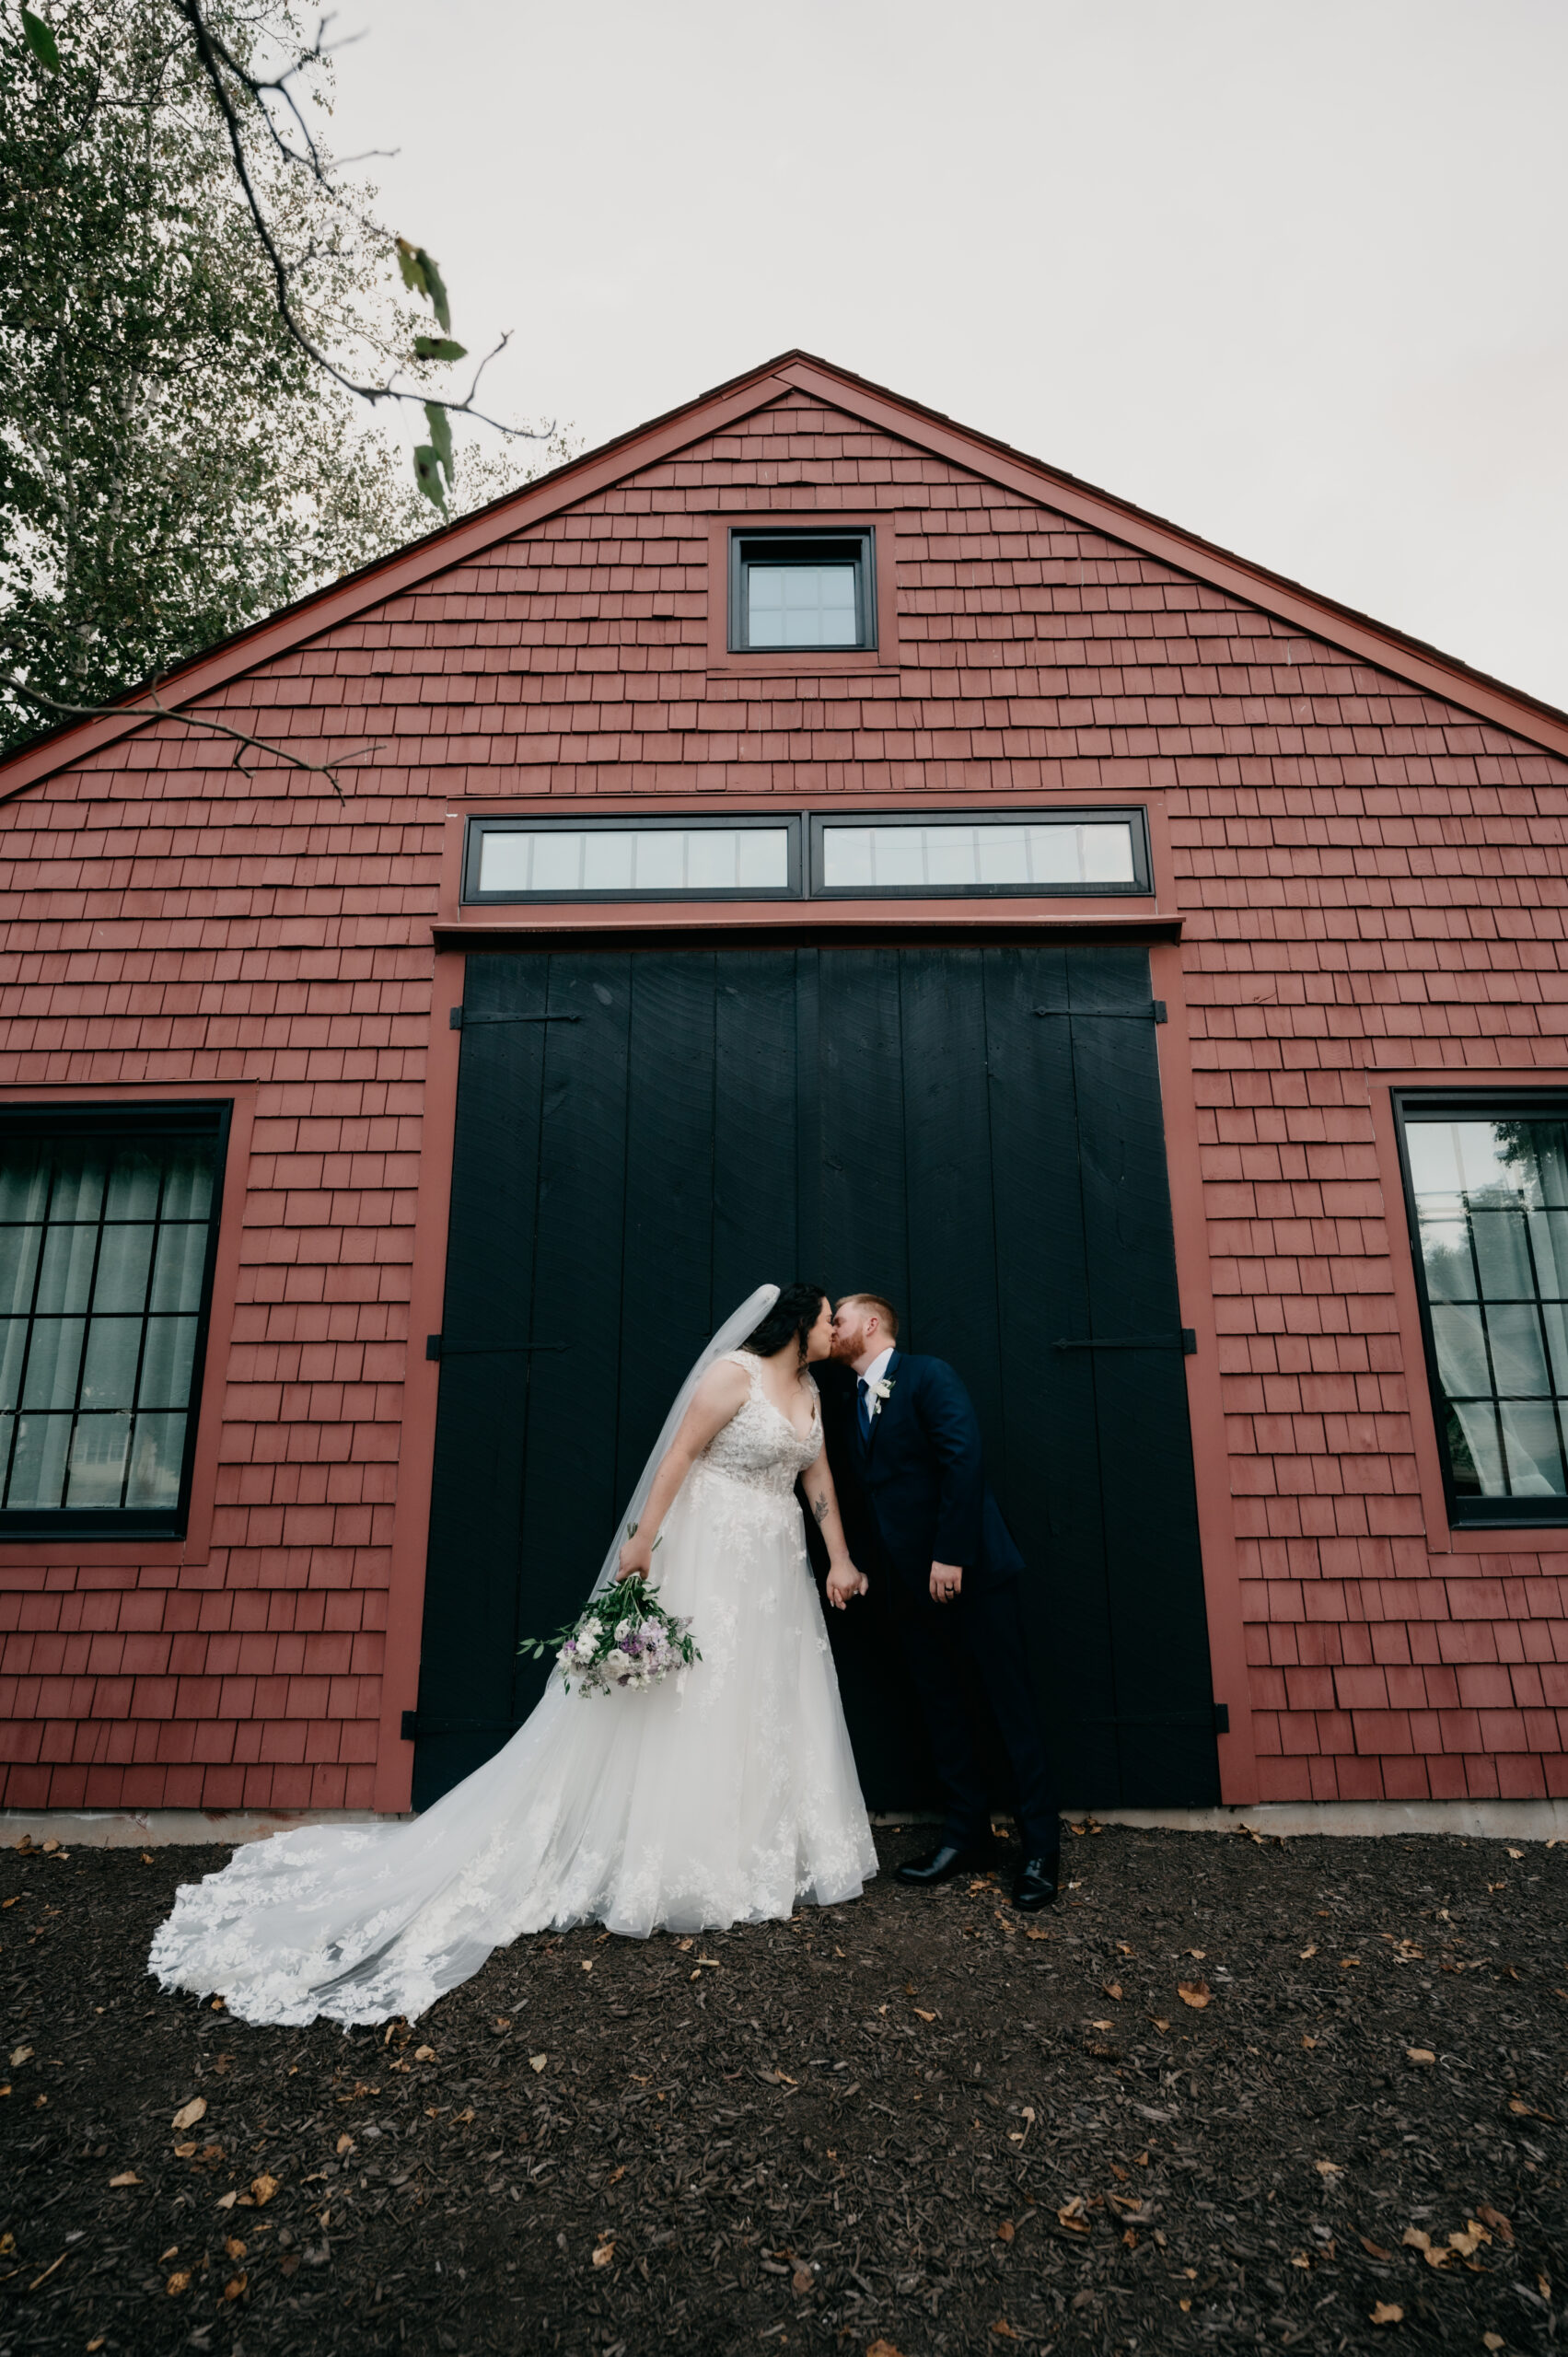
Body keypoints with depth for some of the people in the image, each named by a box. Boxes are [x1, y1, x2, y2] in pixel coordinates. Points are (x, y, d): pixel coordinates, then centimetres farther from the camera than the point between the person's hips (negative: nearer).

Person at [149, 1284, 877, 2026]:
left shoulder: (809, 1388, 10)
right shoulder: (733, 1373, -15)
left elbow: (818, 1477, 15)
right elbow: (680, 1453, -17)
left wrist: (840, 1560, 13)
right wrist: (642, 1541, -20)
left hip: (777, 1567, 8)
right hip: (711, 1555, -8)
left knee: (772, 1708, 14)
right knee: (690, 1708, -1)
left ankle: (764, 1856, 29)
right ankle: (663, 1869, 13)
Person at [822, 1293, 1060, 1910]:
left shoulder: (928, 1375, -7)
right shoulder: (841, 1401, 14)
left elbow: (965, 1458, -17)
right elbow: (851, 1487, 14)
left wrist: (951, 1553, -21)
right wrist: (868, 1565, 1)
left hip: (970, 1566, -7)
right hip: (910, 1578, 7)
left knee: (1012, 1706, 2)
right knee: (939, 1708, 13)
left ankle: (1041, 1849, 13)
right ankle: (967, 1835, 27)